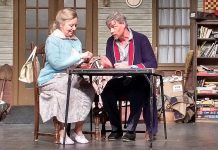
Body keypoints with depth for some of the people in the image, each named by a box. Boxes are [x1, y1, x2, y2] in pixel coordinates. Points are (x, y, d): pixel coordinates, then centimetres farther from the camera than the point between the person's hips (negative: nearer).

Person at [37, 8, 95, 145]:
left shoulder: (76, 41, 16)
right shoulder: (52, 40, -5)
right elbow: (56, 64, -17)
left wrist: (85, 60, -2)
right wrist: (79, 57, -16)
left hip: (71, 78, 6)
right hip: (52, 79, -6)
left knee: (89, 89, -20)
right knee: (67, 87, -34)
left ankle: (78, 131, -12)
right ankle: (62, 132, -23)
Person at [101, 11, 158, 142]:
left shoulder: (141, 39, -2)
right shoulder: (110, 42, 12)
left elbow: (152, 64, -10)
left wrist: (129, 67, -19)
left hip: (137, 83, -4)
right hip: (119, 82, 4)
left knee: (137, 95, -35)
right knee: (106, 93, -26)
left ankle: (131, 130, -13)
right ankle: (116, 129, -4)